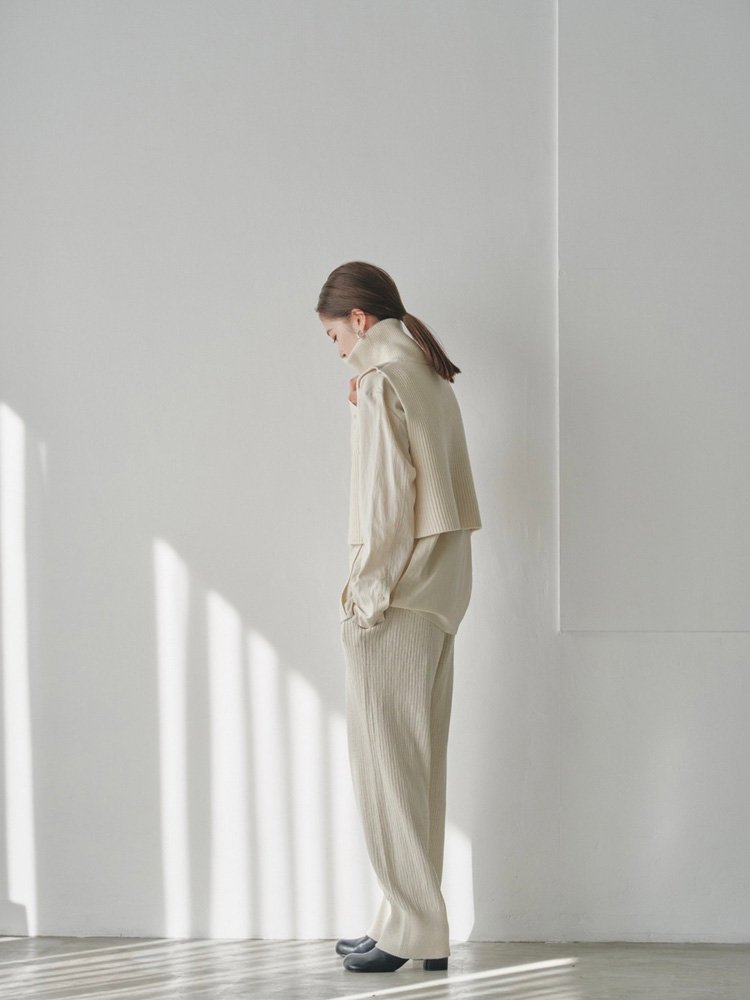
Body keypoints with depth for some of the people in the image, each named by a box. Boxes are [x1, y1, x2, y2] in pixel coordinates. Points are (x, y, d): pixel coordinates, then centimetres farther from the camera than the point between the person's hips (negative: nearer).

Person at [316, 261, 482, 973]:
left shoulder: (381, 379, -12)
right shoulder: (432, 377, 16)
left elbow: (385, 496, -18)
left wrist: (365, 591, -13)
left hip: (394, 599, -9)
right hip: (435, 598, 9)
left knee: (387, 762, -3)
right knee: (414, 766, 12)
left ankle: (414, 930, 1)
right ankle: (410, 923, 18)